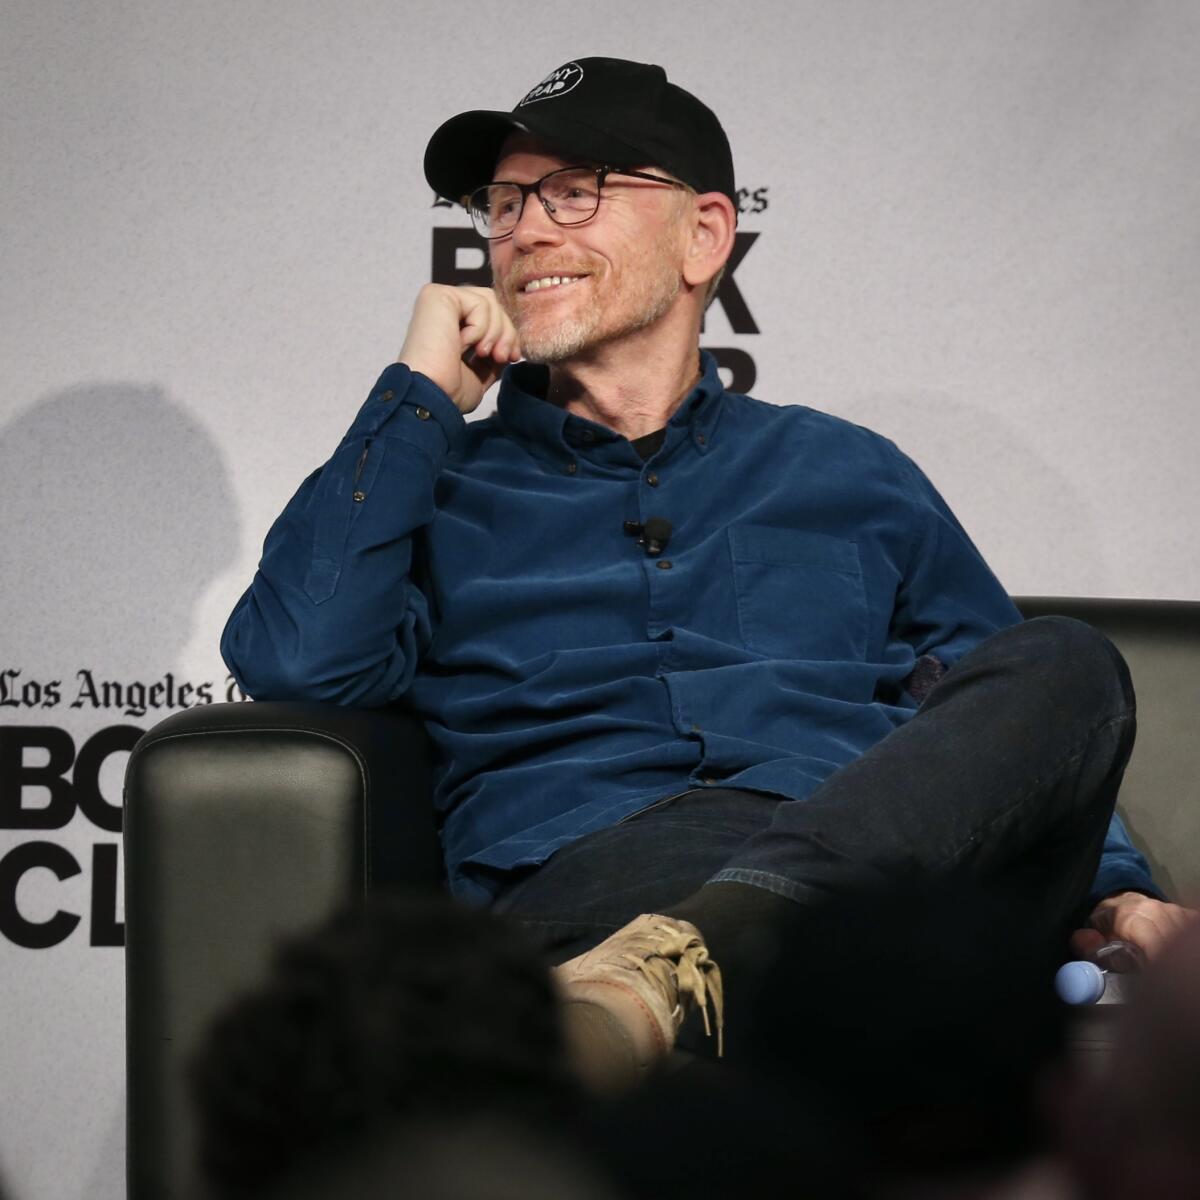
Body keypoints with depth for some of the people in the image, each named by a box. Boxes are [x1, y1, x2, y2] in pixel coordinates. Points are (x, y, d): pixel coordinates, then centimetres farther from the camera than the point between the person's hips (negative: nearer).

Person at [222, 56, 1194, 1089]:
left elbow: (1033, 725, 28)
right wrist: (422, 395, 12)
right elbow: (298, 659, 3)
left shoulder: (848, 474, 30)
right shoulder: (443, 490, 25)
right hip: (589, 875, -3)